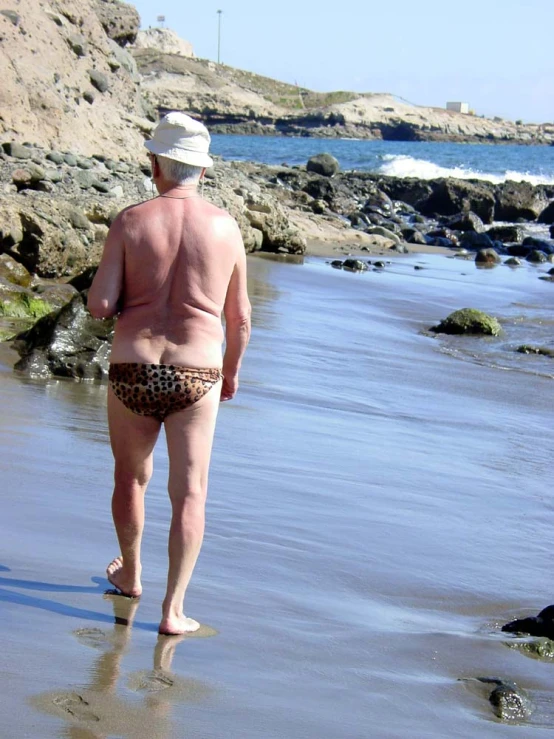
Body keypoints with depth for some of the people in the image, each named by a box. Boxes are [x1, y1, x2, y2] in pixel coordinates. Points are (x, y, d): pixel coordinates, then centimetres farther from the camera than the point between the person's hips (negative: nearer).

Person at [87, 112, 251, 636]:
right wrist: (232, 372, 24)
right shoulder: (225, 228, 0)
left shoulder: (130, 222, -5)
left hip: (132, 370, 0)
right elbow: (239, 317, 8)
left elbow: (99, 306, -10)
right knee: (189, 494, 5)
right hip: (197, 375, 0)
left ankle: (129, 574, 42)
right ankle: (172, 609, 0)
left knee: (131, 477, 23)